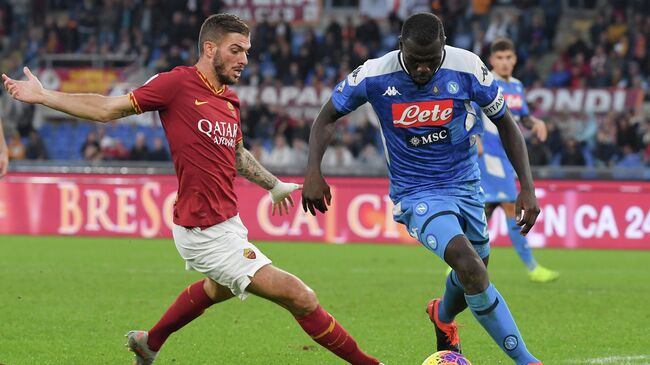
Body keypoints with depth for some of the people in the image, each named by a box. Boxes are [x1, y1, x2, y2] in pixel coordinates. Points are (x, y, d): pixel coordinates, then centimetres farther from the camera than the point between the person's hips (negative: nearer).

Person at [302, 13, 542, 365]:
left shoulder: (467, 68, -15)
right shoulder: (375, 76, -17)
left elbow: (505, 123, -1)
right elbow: (327, 117, -1)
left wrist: (527, 187, -7)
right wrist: (313, 173, -14)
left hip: (466, 186, 3)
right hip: (416, 193, -3)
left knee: (473, 274, 18)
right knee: (468, 263, -26)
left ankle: (443, 316, 56)